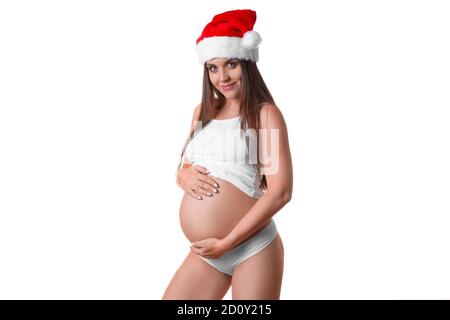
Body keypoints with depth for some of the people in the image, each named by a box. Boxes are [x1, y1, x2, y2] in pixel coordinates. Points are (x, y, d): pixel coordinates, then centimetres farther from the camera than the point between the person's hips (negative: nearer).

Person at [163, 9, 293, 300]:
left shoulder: (265, 113, -6)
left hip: (252, 249, -5)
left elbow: (280, 192, -13)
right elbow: (183, 169, 19)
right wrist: (186, 177, -6)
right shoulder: (202, 112, 12)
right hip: (205, 253, 5)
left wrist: (227, 242, -14)